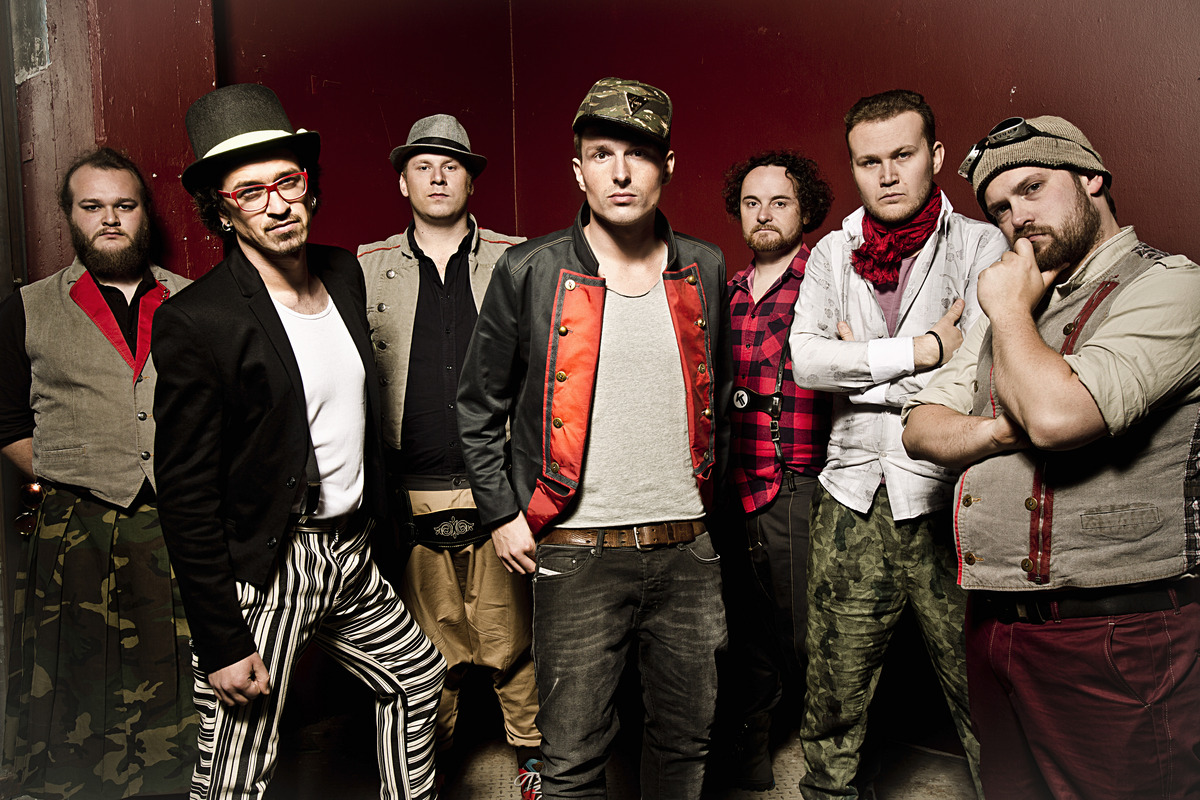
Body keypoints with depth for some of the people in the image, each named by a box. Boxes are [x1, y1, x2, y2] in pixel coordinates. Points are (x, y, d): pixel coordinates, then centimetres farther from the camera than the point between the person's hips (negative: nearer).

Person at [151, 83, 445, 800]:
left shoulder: (344, 273, 4)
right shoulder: (194, 321, -18)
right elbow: (187, 498, -16)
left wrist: (367, 527, 16)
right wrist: (221, 642, -15)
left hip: (351, 555, 7)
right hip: (262, 572, -7)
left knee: (420, 676, 23)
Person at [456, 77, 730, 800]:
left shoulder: (705, 270, 5)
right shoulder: (529, 274, -5)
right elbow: (479, 405, 4)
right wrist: (502, 514, -1)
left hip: (688, 549, 3)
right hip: (578, 551, -3)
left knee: (687, 738, 17)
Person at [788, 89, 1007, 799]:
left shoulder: (981, 246, 0)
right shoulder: (833, 253, 9)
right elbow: (805, 361, -5)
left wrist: (859, 368, -7)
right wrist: (922, 349, -11)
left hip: (946, 495, -2)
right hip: (852, 497, 3)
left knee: (980, 686, 8)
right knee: (835, 684, 12)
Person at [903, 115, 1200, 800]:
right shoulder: (1015, 305, 16)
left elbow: (1057, 413, -25)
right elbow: (922, 427, 10)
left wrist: (1010, 309, -8)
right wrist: (999, 430, -10)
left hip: (1115, 639, -7)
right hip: (997, 627, 7)